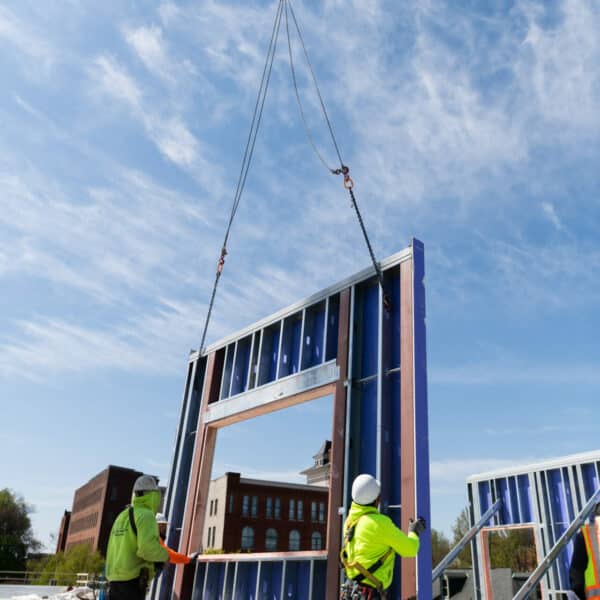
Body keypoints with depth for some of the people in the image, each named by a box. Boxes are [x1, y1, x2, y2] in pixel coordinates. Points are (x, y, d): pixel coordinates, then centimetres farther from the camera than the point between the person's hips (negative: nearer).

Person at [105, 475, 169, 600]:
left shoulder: (122, 516, 15)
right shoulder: (146, 515, -11)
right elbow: (148, 547, -24)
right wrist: (164, 555, -6)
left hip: (114, 580, 8)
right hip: (133, 581, -8)